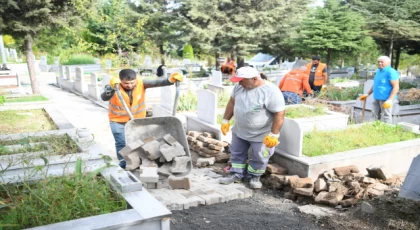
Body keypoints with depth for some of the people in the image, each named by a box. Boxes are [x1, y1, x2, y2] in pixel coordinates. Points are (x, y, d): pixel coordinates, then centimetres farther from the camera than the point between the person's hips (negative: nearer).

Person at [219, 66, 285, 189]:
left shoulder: (271, 91, -27)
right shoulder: (239, 86, -7)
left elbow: (279, 114, -25)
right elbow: (232, 102, 6)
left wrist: (274, 135, -24)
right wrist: (225, 121, 7)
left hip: (262, 134, -5)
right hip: (239, 130, 6)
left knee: (259, 157, 10)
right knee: (237, 153, 17)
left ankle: (254, 176, 32)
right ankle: (236, 174, 34)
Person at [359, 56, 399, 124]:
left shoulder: (391, 72, -13)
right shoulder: (378, 71, 14)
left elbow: (396, 87, -18)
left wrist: (390, 100, -24)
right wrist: (367, 94, 22)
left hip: (385, 99, -9)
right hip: (377, 98, 9)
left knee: (386, 117, -4)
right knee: (375, 116, 14)